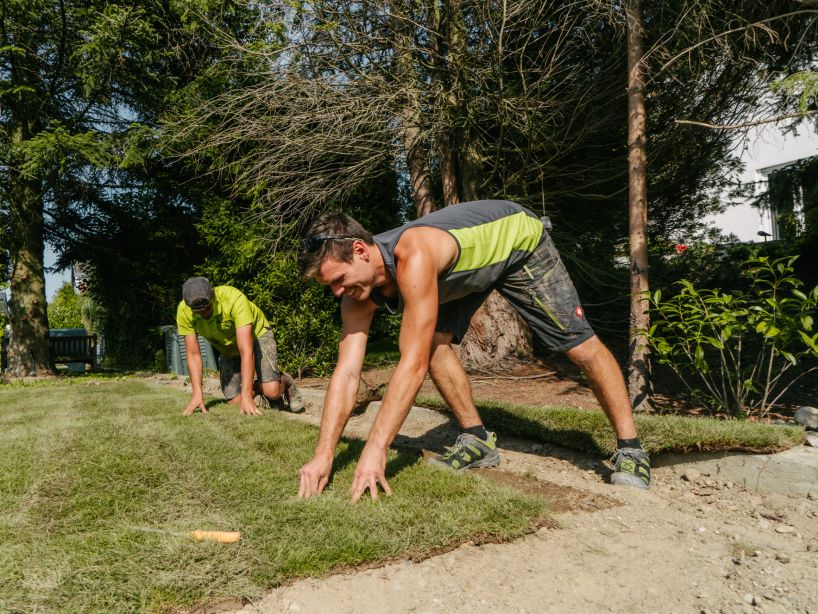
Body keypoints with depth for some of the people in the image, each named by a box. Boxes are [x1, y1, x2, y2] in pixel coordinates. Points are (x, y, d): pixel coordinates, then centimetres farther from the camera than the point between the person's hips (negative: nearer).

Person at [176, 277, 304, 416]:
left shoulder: (235, 299, -38)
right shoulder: (183, 312, -25)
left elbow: (246, 350, -42)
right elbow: (193, 355, -18)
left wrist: (246, 395, -46)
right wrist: (197, 393, -30)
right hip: (228, 349, 4)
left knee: (272, 391, -22)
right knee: (235, 402, -9)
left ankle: (284, 382, 12)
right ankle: (257, 388, 21)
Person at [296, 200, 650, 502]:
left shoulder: (413, 258, -44)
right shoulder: (358, 297, -20)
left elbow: (414, 364, -46)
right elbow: (346, 372, -23)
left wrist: (376, 450, -46)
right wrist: (323, 455, -28)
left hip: (519, 237, -6)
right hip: (471, 263, 6)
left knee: (580, 345, -5)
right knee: (435, 342, -11)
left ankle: (630, 449, 11)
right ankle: (478, 441, 4)